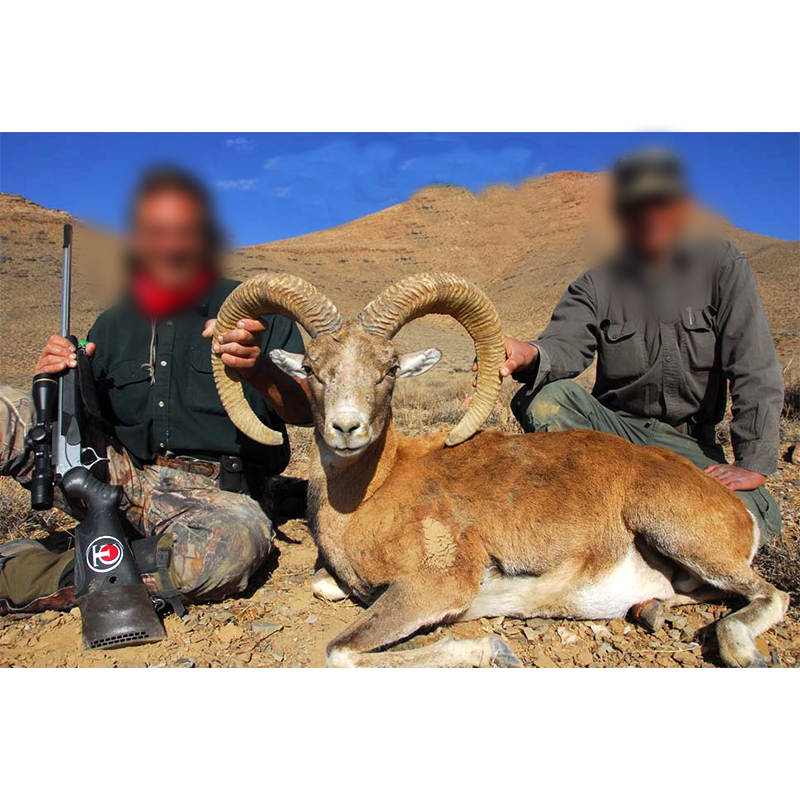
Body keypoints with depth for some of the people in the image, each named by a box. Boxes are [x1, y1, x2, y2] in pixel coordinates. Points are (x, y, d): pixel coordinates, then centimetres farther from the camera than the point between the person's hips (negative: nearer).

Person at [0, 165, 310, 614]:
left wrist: (261, 371, -27)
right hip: (117, 479, 3)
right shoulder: (112, 325, 14)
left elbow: (307, 411, -6)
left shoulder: (255, 311, 2)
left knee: (235, 543, -38)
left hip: (215, 497, -3)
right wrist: (58, 383, -4)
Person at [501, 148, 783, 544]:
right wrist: (531, 355, -47)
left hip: (688, 442, 0)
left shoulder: (722, 266, -5)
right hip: (615, 427, 0)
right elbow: (565, 345, -21)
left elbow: (756, 371, -10)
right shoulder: (597, 284, -3)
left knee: (755, 516, -27)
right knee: (542, 398, -29)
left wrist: (754, 464, -16)